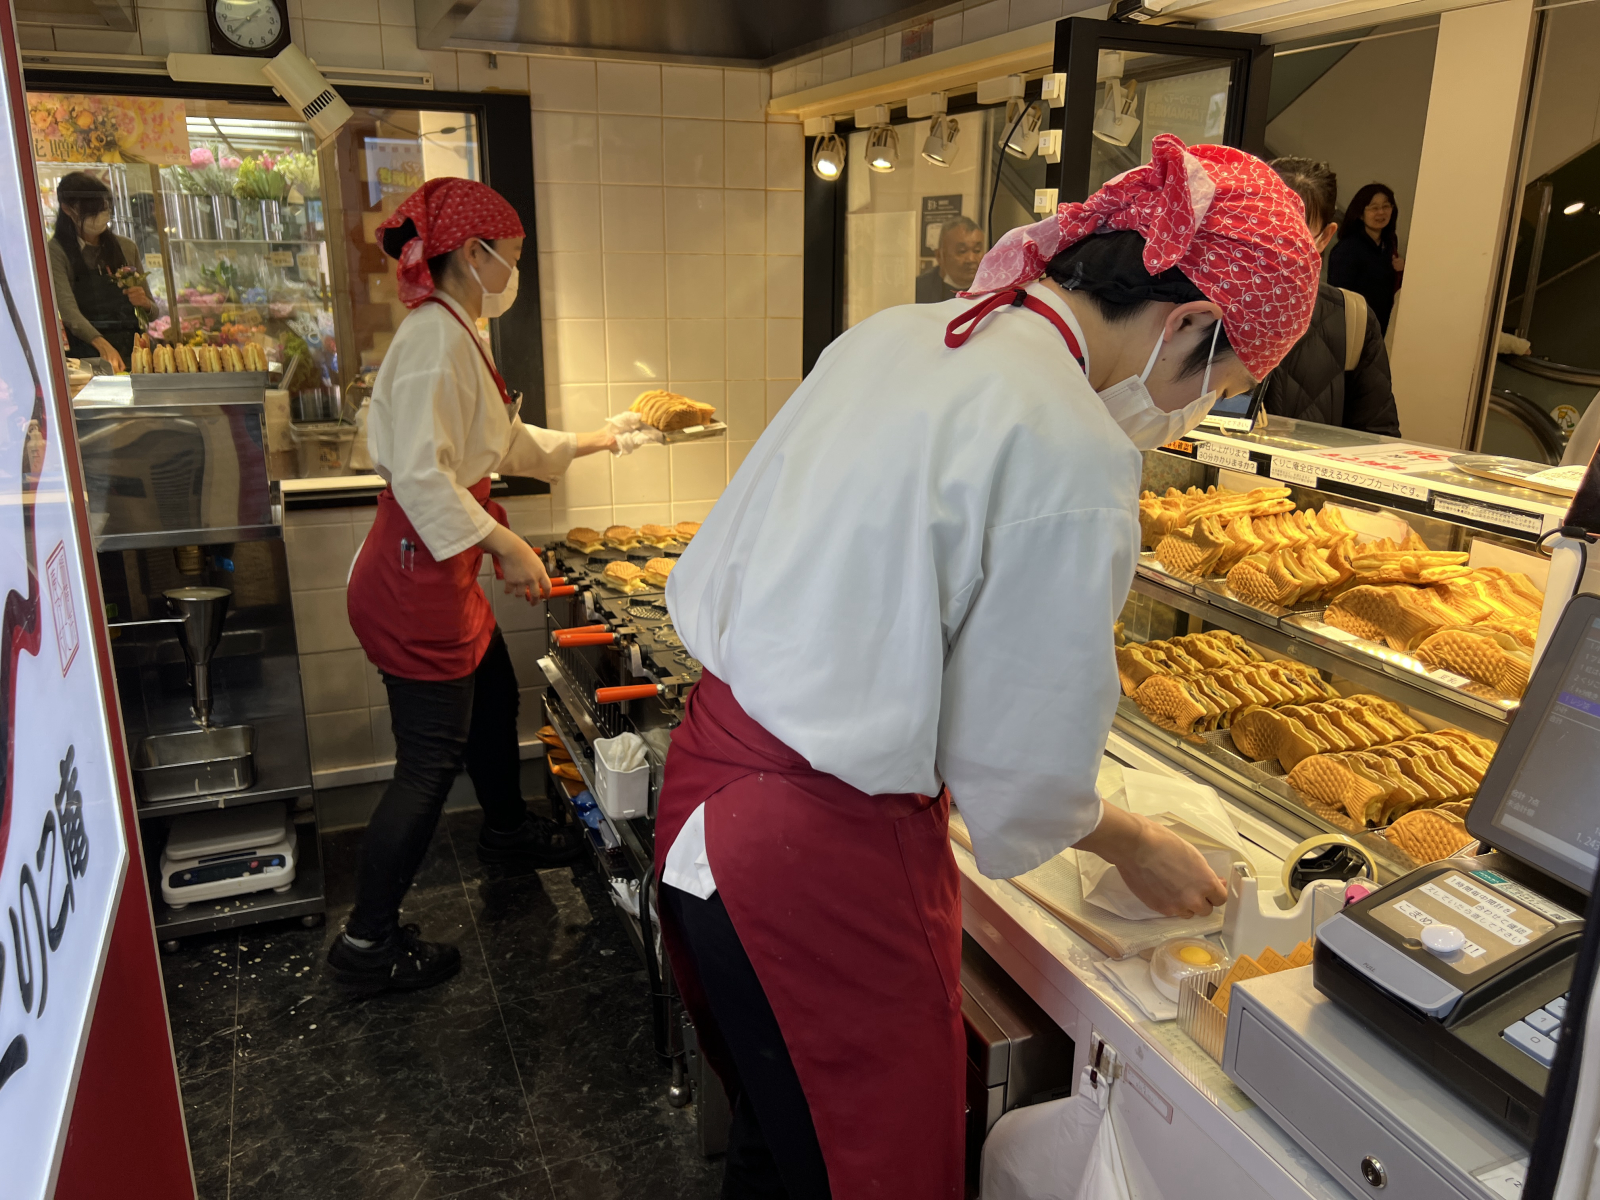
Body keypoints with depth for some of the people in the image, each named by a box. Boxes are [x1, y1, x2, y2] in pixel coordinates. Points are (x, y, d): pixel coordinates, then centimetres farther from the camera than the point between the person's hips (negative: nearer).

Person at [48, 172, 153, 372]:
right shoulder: (57, 251, 0)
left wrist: (145, 302, -2)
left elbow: (152, 311, 22)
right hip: (89, 355, -5)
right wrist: (101, 343, -33)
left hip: (131, 350, 5)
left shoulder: (126, 247, 14)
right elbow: (67, 310, -15)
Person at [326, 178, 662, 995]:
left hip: (439, 569, 11)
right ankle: (368, 941, 11)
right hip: (414, 573, -10)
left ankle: (507, 829, 50)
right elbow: (421, 473, -27)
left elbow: (504, 442, 25)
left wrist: (591, 441, 29)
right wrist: (507, 547, -24)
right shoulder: (436, 337, -18)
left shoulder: (454, 334, 15)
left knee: (494, 698, 25)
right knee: (431, 760, -2)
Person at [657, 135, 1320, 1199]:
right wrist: (1136, 847, 8)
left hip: (708, 771, 8)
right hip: (826, 860, -8)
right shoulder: (1075, 457, -22)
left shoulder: (892, 334, 4)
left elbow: (719, 572, 11)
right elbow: (1023, 777, -13)